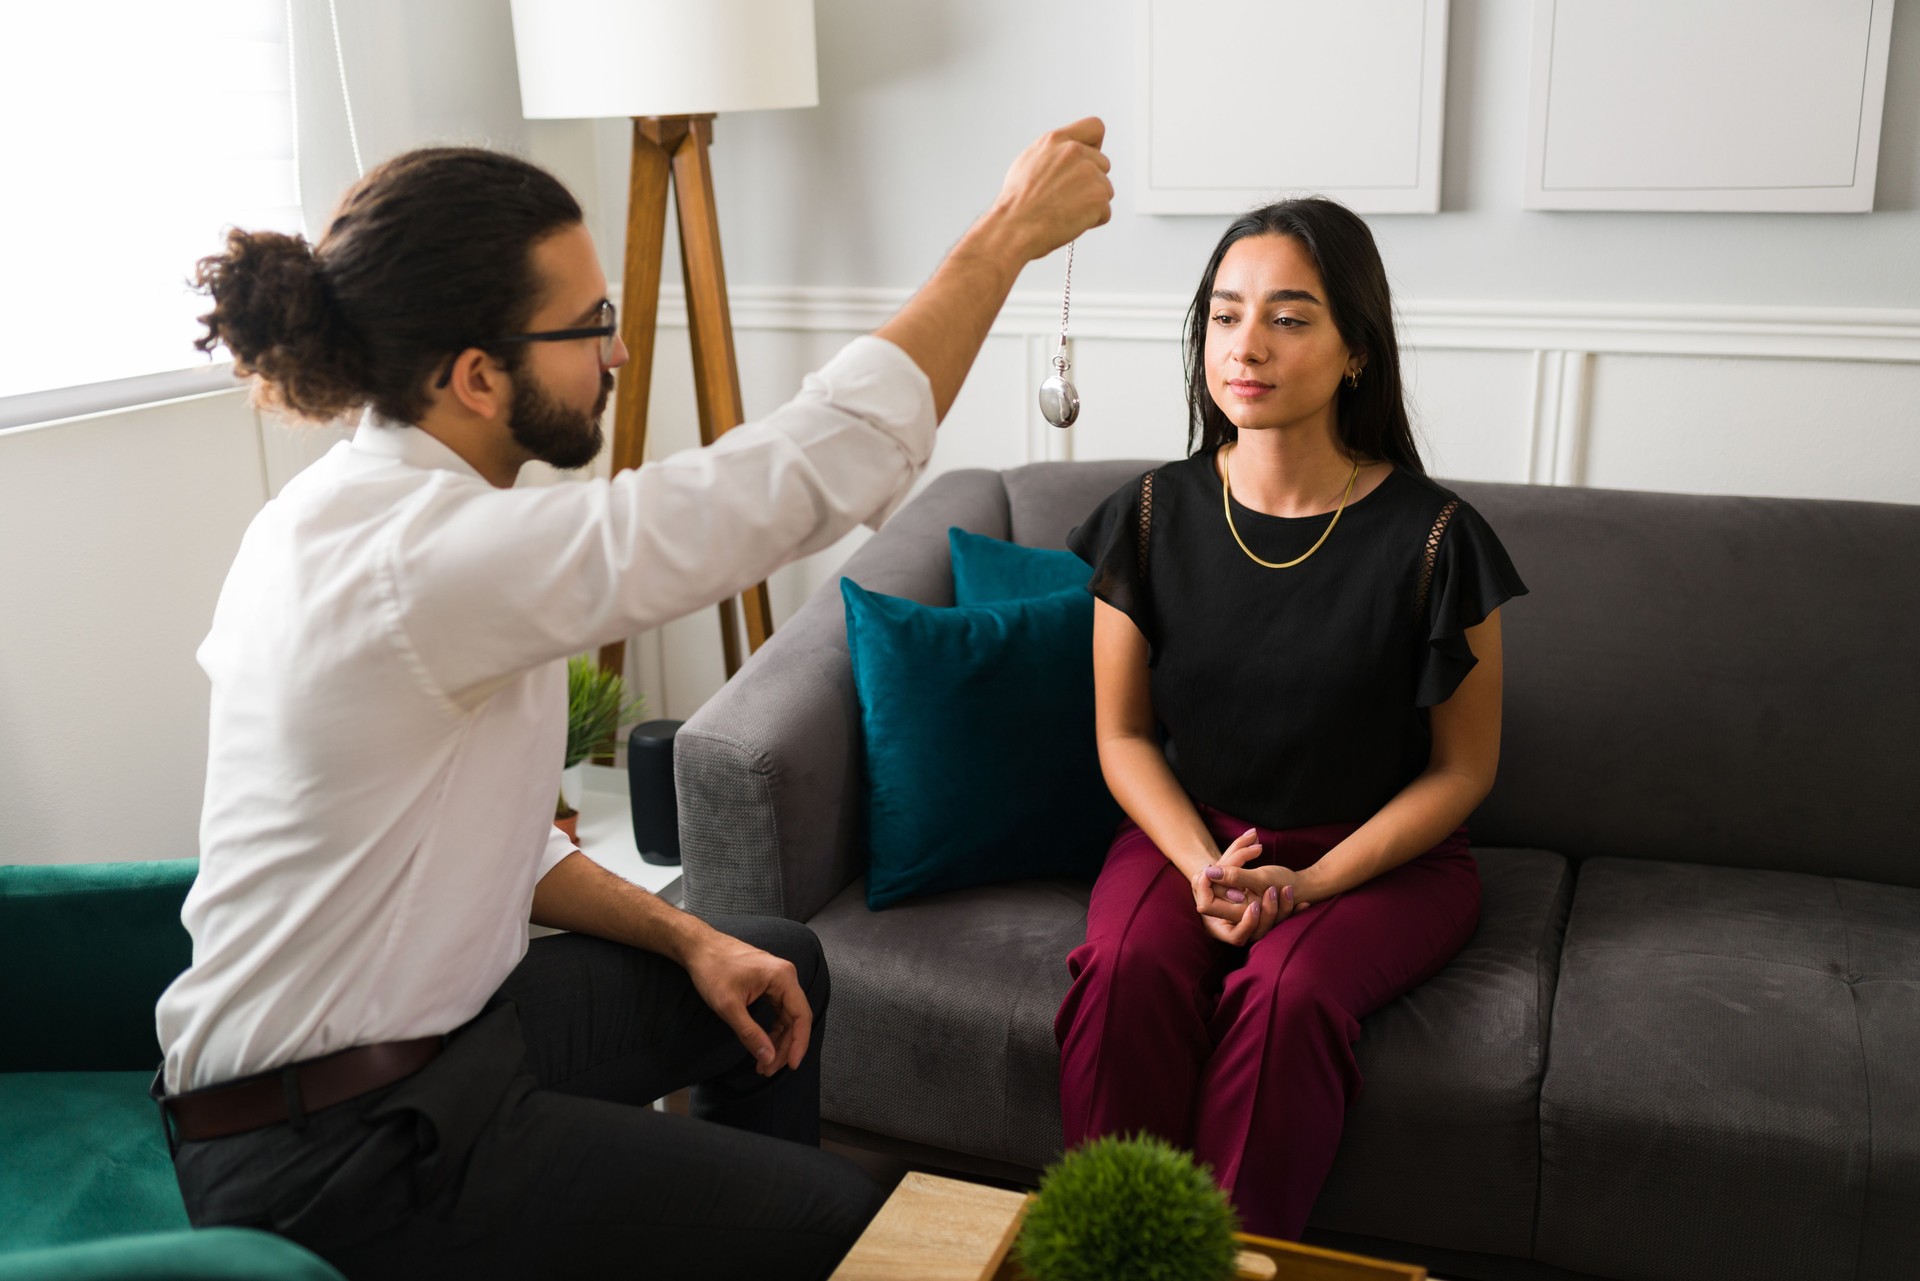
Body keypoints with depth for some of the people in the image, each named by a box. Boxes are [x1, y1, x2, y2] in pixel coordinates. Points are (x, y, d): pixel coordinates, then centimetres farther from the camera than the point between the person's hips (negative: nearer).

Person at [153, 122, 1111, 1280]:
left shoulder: (358, 513, 3)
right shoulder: (424, 556, -28)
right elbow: (824, 463, -29)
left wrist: (685, 938, 4)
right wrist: (1012, 233, -19)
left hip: (428, 1020, 9)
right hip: (339, 1153, -9)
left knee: (784, 967, 22)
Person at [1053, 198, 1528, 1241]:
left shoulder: (1430, 537, -10)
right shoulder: (1155, 516, -3)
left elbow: (1462, 770, -3)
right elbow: (1124, 735, 3)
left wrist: (1309, 884, -14)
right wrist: (1203, 865, -14)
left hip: (1382, 852, -2)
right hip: (1190, 833, 2)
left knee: (1284, 995, -32)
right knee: (1127, 972, -28)